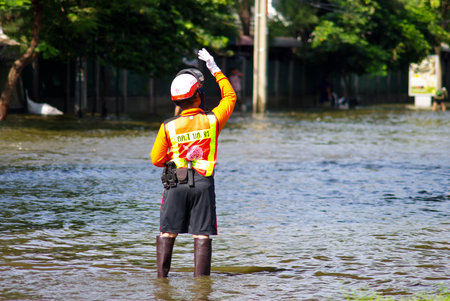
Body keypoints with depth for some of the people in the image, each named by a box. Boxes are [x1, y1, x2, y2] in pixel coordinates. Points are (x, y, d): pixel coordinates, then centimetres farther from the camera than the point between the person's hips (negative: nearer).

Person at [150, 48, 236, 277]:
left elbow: (157, 160, -1)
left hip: (175, 183, 0)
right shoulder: (212, 120, -6)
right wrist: (214, 68, 16)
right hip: (203, 183, 0)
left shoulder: (168, 127, -7)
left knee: (167, 233, 9)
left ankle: (161, 275, 10)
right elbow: (230, 97, 12)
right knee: (202, 235, 4)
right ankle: (200, 277, 3)